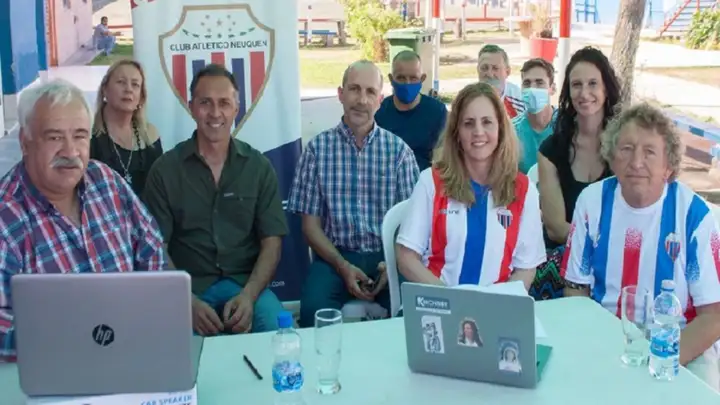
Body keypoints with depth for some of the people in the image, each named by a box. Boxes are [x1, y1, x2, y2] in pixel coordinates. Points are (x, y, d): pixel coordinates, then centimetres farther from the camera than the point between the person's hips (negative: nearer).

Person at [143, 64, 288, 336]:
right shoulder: (164, 170, 2)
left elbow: (272, 242, 2)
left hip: (245, 283, 1)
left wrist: (248, 295, -15)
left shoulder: (259, 167, 6)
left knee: (277, 331, -28)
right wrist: (188, 301, -16)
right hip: (188, 287, -1)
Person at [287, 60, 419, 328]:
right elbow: (310, 223, 3)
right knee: (314, 310, -31)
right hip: (335, 256, -1)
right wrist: (342, 265, -12)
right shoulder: (318, 148, 3)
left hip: (388, 256, 1)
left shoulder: (399, 150, 5)